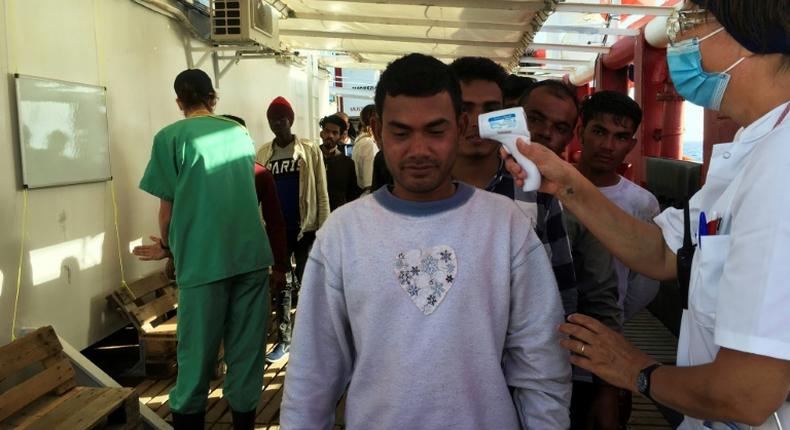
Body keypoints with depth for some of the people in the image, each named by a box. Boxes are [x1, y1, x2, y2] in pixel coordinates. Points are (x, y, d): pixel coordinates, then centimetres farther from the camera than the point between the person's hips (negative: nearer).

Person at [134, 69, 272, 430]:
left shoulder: (170, 137, -1)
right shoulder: (241, 133, 12)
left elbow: (168, 207, -1)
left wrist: (167, 247, 19)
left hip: (203, 260, -3)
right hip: (252, 254, 4)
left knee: (197, 353, 9)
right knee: (247, 350, 10)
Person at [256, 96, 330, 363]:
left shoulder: (310, 150, -3)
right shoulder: (263, 154, 6)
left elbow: (321, 193, -4)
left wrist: (323, 228, -8)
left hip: (305, 229, -3)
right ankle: (283, 339, 19)